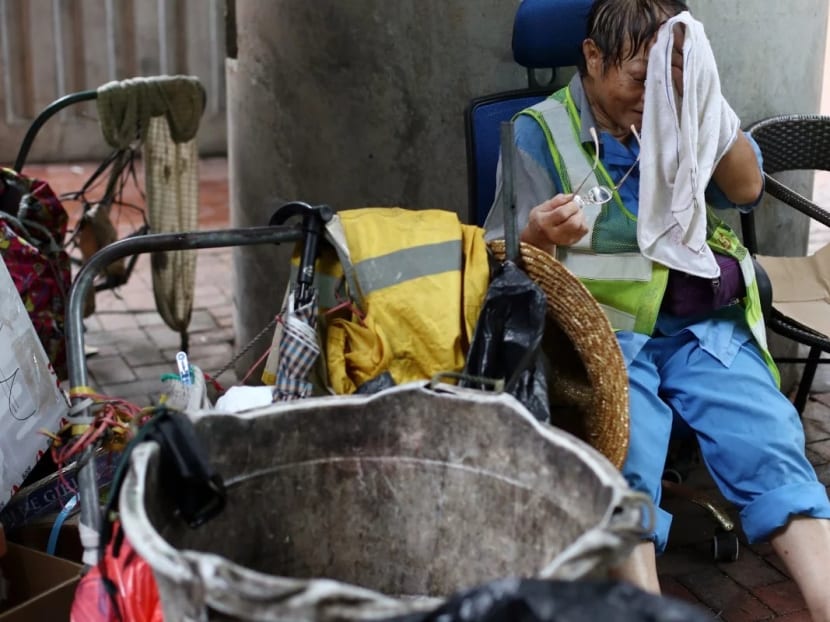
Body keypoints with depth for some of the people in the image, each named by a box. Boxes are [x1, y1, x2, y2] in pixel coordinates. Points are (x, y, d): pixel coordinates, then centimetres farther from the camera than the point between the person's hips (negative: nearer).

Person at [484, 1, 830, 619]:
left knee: (774, 446, -20)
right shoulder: (539, 133, 5)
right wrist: (540, 236, -24)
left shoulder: (679, 117, 17)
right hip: (605, 332, -3)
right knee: (626, 464, -30)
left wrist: (703, 92, -9)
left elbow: (747, 188, 3)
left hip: (706, 325, 3)